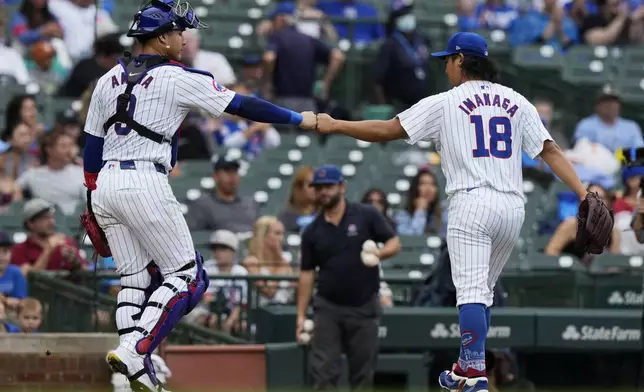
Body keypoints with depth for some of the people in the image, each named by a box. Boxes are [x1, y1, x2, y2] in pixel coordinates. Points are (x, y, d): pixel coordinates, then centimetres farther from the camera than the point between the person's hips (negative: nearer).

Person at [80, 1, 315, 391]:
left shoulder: (109, 80, 15)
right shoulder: (179, 78, -3)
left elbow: (91, 147, 16)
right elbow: (242, 106, -2)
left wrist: (94, 202, 22)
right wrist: (299, 119, 6)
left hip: (105, 183, 7)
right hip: (145, 183, -7)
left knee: (135, 278, 12)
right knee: (186, 276, 2)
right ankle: (134, 352, -13)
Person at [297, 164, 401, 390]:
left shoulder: (366, 216, -1)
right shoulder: (312, 231, 6)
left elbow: (394, 243, 0)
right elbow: (307, 273, 7)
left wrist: (380, 253, -23)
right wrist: (301, 315, 2)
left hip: (364, 306, -1)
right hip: (327, 307, 2)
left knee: (363, 372, 5)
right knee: (323, 371, -7)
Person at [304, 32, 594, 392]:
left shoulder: (446, 103, 2)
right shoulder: (516, 102, 13)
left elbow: (388, 130, 1)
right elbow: (551, 150, 5)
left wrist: (334, 126, 10)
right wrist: (585, 195, 1)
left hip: (471, 203, -5)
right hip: (513, 207, 5)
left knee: (472, 291, -11)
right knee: (483, 292, 18)